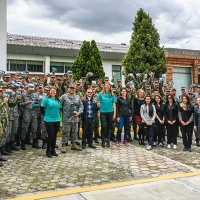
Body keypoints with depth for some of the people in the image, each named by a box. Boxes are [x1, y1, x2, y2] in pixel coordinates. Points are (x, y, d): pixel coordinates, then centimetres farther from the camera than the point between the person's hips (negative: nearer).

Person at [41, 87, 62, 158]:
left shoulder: (58, 101, 10)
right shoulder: (46, 99, -5)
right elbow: (42, 109, -5)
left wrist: (57, 114, 9)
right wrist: (46, 115, 1)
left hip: (57, 120, 5)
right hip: (49, 120, -5)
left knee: (54, 136, 10)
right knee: (50, 135, -6)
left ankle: (53, 150, 23)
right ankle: (48, 151, 9)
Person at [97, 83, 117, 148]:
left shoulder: (112, 95, 6)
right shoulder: (101, 94, 3)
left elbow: (114, 104, 7)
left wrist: (114, 113, 3)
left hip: (110, 112, 1)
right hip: (103, 112, -1)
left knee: (109, 127, 6)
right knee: (103, 126, -6)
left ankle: (108, 140, 16)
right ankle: (103, 141, 4)